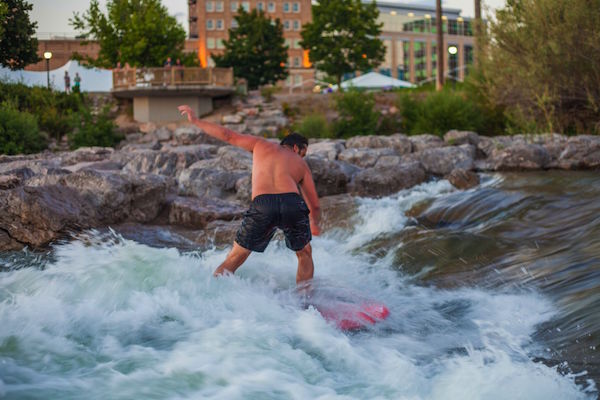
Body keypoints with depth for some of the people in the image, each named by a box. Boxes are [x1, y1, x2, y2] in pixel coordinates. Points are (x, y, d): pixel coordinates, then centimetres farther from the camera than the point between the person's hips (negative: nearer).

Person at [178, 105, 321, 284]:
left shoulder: (261, 144, 28)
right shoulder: (301, 165, 28)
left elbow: (228, 135, 28)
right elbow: (314, 205, 29)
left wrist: (195, 121, 38)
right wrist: (315, 225, 50)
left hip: (262, 204, 0)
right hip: (292, 203, 0)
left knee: (235, 257, 15)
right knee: (304, 254, 25)